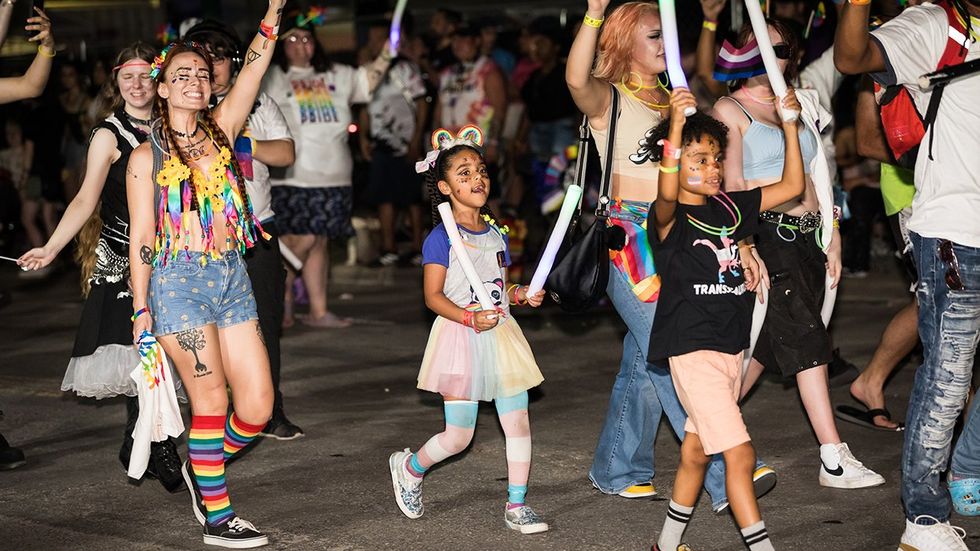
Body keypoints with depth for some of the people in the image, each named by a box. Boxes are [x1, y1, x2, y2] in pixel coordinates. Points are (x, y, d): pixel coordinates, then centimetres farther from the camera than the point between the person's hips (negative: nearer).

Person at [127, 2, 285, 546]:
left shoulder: (221, 131, 9)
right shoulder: (147, 156, -1)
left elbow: (253, 70, -3)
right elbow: (141, 236, -1)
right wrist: (141, 307, -3)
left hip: (232, 279, 4)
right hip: (179, 283, -4)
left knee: (258, 406, 3)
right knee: (212, 402, -2)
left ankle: (203, 472, 29)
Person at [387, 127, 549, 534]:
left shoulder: (497, 234, 11)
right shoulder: (441, 237, -9)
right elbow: (433, 296, -13)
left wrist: (522, 295, 1)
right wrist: (469, 318, -26)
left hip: (500, 334, 6)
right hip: (461, 339, -6)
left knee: (518, 421, 2)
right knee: (458, 436, -3)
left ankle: (516, 506, 12)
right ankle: (409, 467, 26)